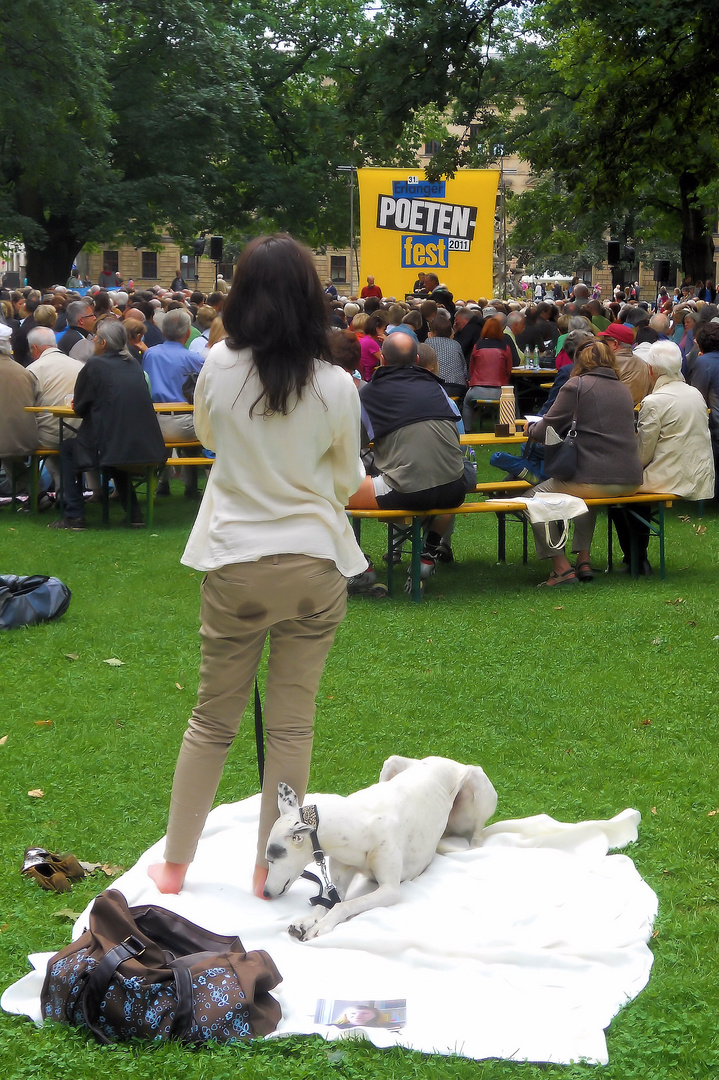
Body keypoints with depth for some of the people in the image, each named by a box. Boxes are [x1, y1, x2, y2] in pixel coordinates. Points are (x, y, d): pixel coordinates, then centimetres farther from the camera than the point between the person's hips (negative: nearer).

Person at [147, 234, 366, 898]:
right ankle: (270, 866, 17)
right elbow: (347, 482, 5)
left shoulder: (218, 370, -8)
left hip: (236, 563, 1)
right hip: (315, 563, -1)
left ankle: (175, 864, 21)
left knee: (213, 719, 13)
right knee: (293, 723, 9)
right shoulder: (336, 386, -10)